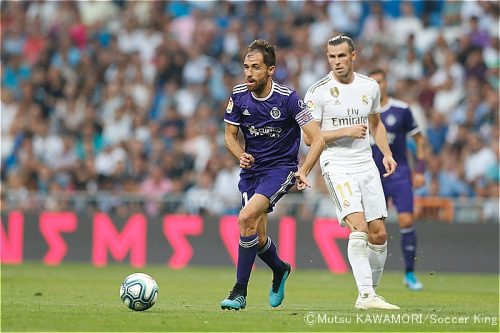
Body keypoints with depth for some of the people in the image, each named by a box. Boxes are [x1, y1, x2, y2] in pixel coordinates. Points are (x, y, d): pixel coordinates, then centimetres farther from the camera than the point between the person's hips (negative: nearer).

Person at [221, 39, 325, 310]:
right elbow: (230, 135, 9)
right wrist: (241, 156, -12)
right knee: (257, 237, 4)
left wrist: (303, 172, -25)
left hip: (280, 168, -5)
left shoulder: (287, 98, -15)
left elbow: (318, 139, -13)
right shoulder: (239, 95, -4)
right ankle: (280, 270, 40)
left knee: (247, 217, -26)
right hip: (251, 170, 5)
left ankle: (240, 292, -18)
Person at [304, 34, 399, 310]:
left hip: (366, 165, 5)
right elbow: (309, 136, -8)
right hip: (336, 166, -5)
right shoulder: (318, 91, -7)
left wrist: (387, 154, 10)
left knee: (378, 234, 2)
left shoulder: (370, 87, 8)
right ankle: (366, 295, -24)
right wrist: (346, 131, -16)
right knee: (359, 228, -21)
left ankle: (372, 289, 20)